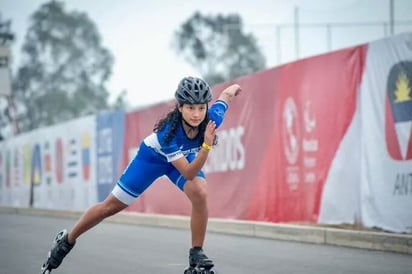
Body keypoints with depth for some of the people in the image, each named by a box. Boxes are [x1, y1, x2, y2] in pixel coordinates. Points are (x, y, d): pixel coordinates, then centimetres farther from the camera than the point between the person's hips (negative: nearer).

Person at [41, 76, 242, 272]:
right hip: (153, 157, -3)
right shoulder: (167, 132, -43)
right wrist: (207, 146, -56)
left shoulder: (212, 118, -34)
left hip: (186, 157, 3)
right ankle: (67, 240, 25)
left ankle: (196, 254, -13)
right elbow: (188, 173, -43)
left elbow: (227, 94, -13)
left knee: (200, 194, -28)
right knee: (111, 206, 3)